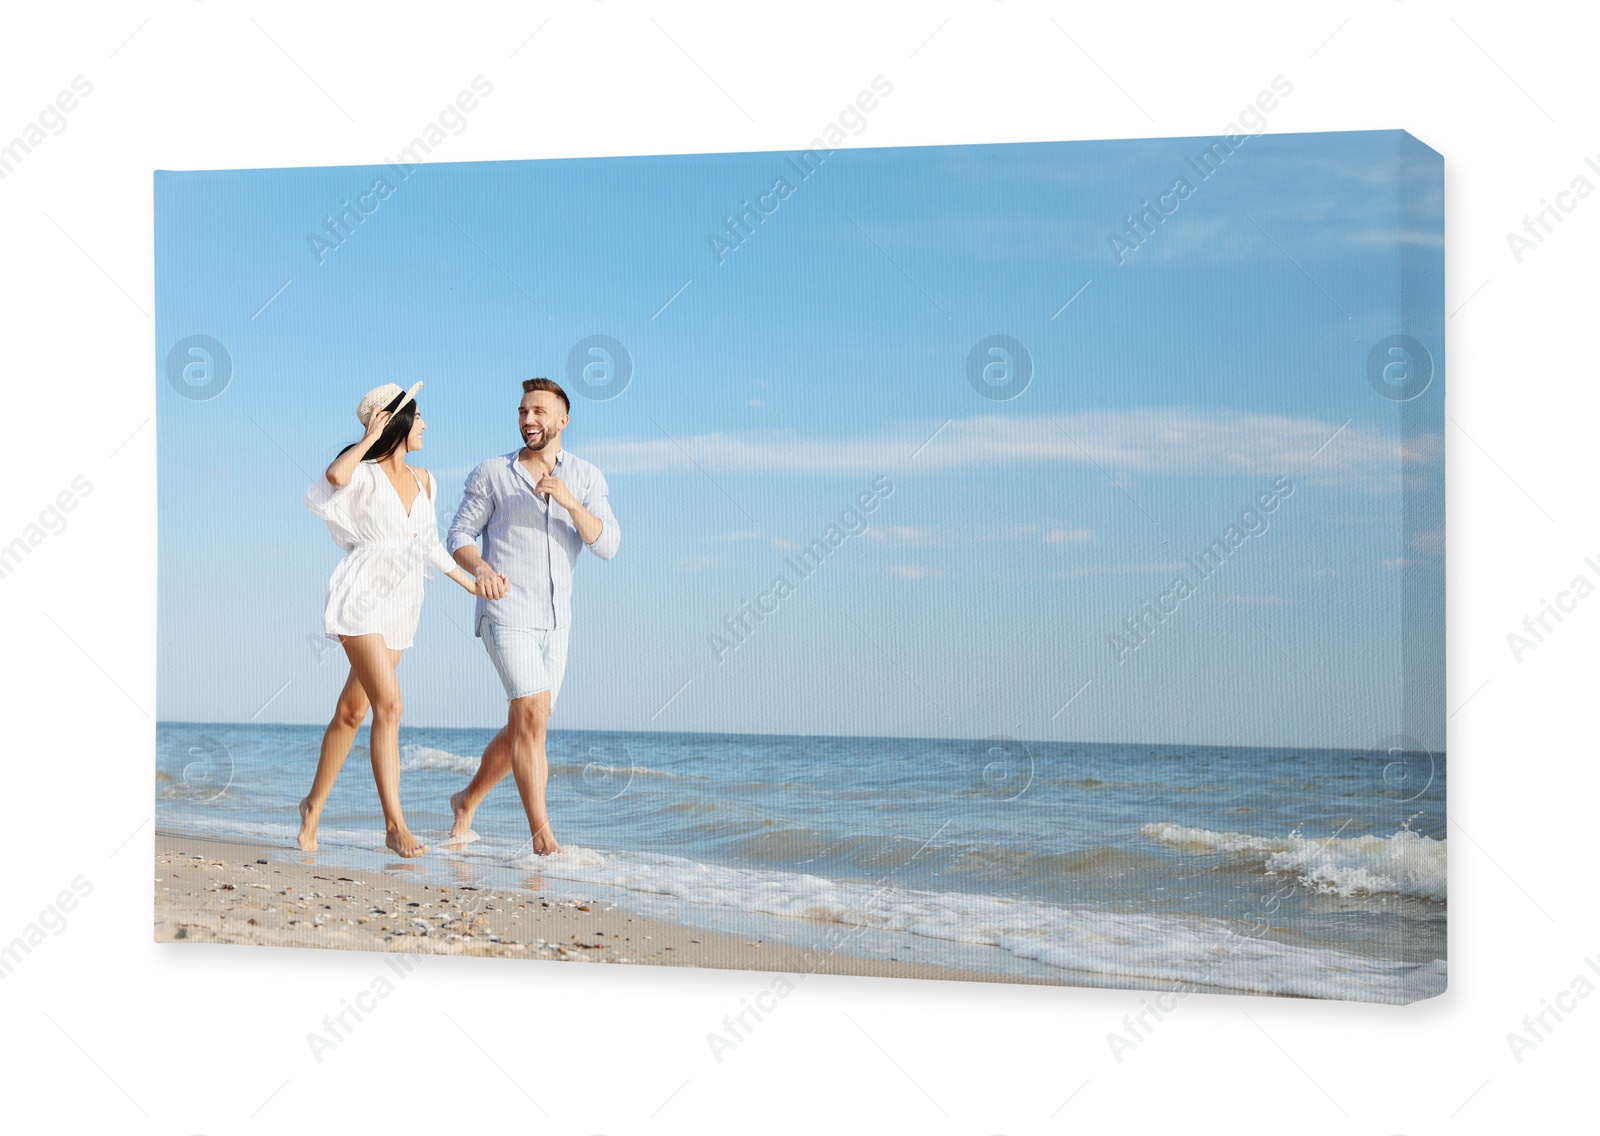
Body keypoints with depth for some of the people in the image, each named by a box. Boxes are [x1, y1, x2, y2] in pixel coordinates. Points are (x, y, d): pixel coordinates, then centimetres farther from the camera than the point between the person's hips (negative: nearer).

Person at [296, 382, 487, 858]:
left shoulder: (424, 481, 14)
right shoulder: (364, 475, -6)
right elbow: (332, 478, -30)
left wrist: (467, 580, 26)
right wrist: (371, 438, -18)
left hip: (400, 604, 7)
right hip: (362, 596, -6)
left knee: (352, 711, 11)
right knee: (389, 703, -17)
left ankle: (314, 805, 25)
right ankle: (394, 824, -18)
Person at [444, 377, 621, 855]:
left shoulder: (586, 478, 5)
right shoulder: (491, 473, 0)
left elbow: (607, 545, -6)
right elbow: (458, 537, 0)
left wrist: (570, 503, -23)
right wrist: (481, 568, -22)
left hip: (555, 621, 4)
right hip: (506, 614, -4)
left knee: (522, 729, 13)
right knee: (533, 717, -18)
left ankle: (467, 801, 36)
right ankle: (542, 836, -16)